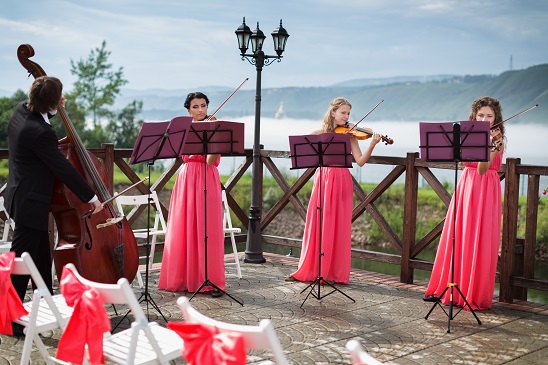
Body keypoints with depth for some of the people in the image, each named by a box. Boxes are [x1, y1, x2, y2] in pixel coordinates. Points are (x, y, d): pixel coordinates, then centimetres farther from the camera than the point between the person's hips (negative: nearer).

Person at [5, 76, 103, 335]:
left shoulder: (21, 110, -1)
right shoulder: (40, 133, -27)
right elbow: (63, 168, -22)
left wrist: (53, 110, 14)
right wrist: (91, 197, -14)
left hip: (22, 197, 10)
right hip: (30, 204, -10)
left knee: (42, 258, 23)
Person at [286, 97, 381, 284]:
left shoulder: (349, 134, 4)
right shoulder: (319, 133, 10)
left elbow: (360, 161, -6)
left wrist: (372, 145, -21)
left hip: (341, 183, -2)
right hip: (322, 180, 2)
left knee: (338, 228, -2)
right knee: (316, 226, 4)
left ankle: (336, 273, 5)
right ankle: (309, 270, 14)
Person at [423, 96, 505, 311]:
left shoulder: (496, 141, -5)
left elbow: (482, 169, -19)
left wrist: (492, 146, -33)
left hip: (486, 195, -5)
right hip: (465, 190, 5)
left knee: (478, 244, -4)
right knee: (455, 240, 7)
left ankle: (475, 295, 5)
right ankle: (447, 289, 19)